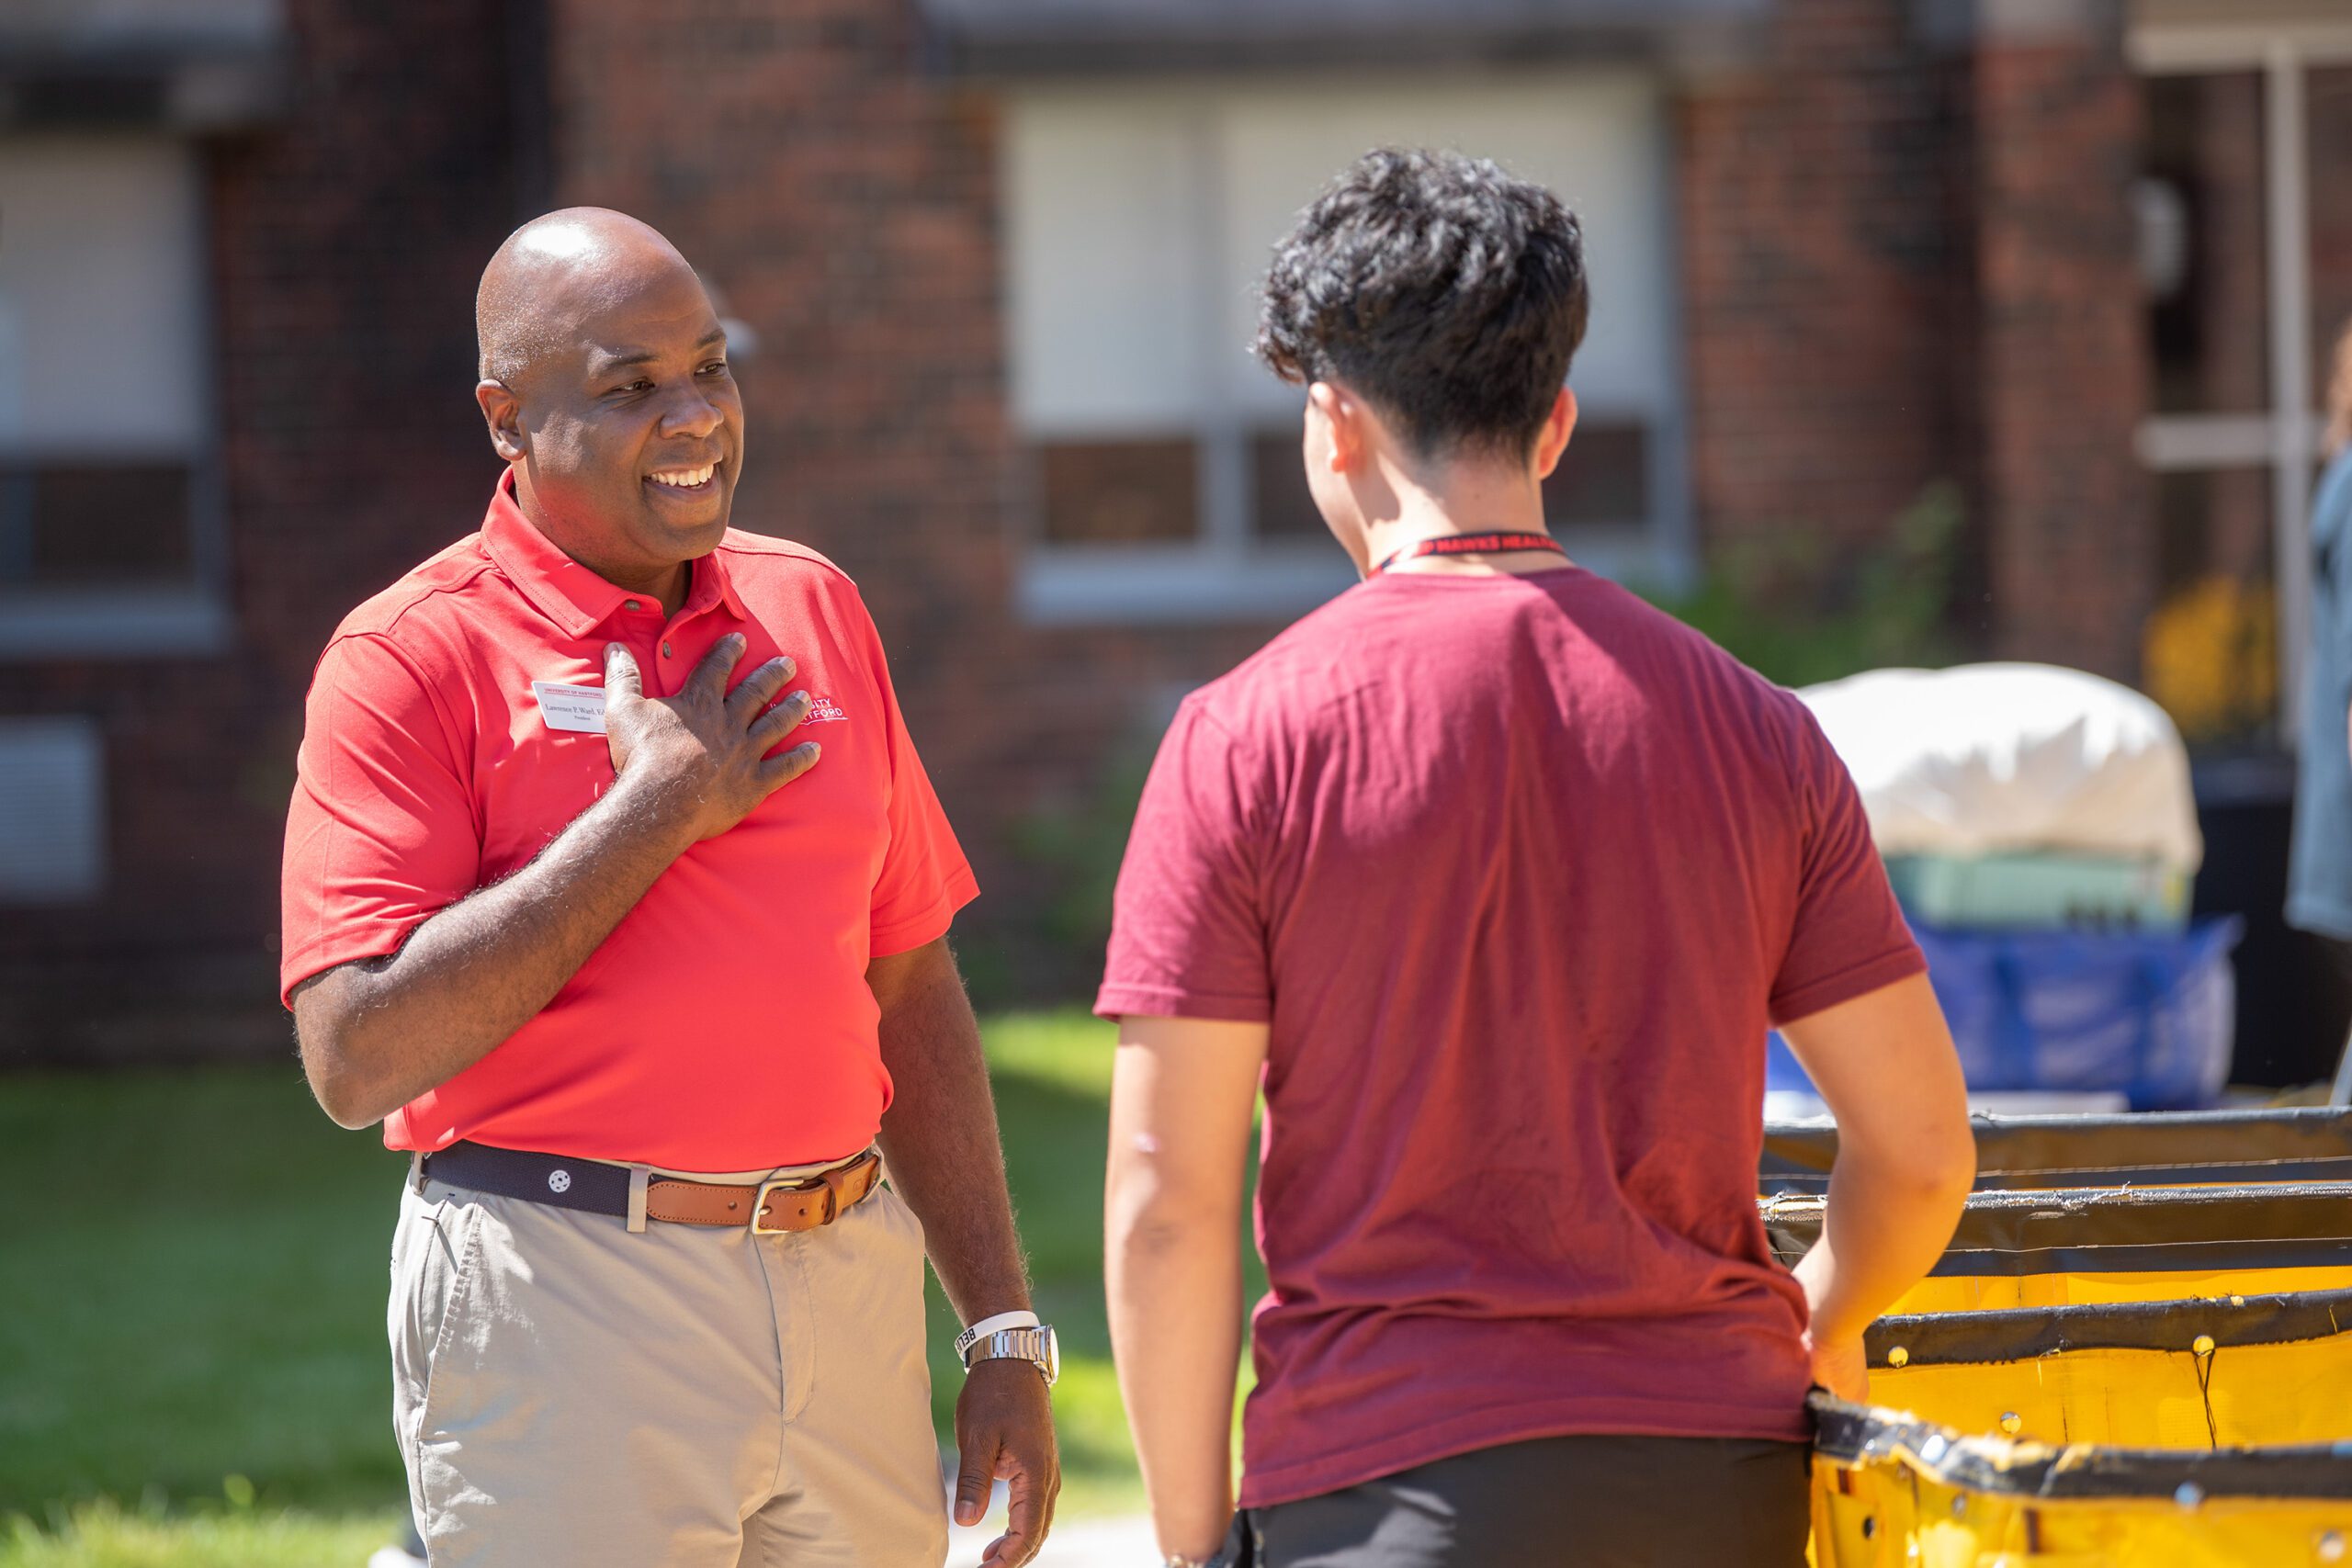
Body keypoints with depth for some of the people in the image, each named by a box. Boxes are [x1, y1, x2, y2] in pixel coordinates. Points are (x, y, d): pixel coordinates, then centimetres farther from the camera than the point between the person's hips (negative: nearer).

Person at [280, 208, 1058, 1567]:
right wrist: (658, 809, -13)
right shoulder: (413, 657, -5)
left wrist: (1005, 1334, 12)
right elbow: (359, 1059, -15)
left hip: (853, 1292, 5)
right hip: (562, 1305, -5)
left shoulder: (814, 610, 12)